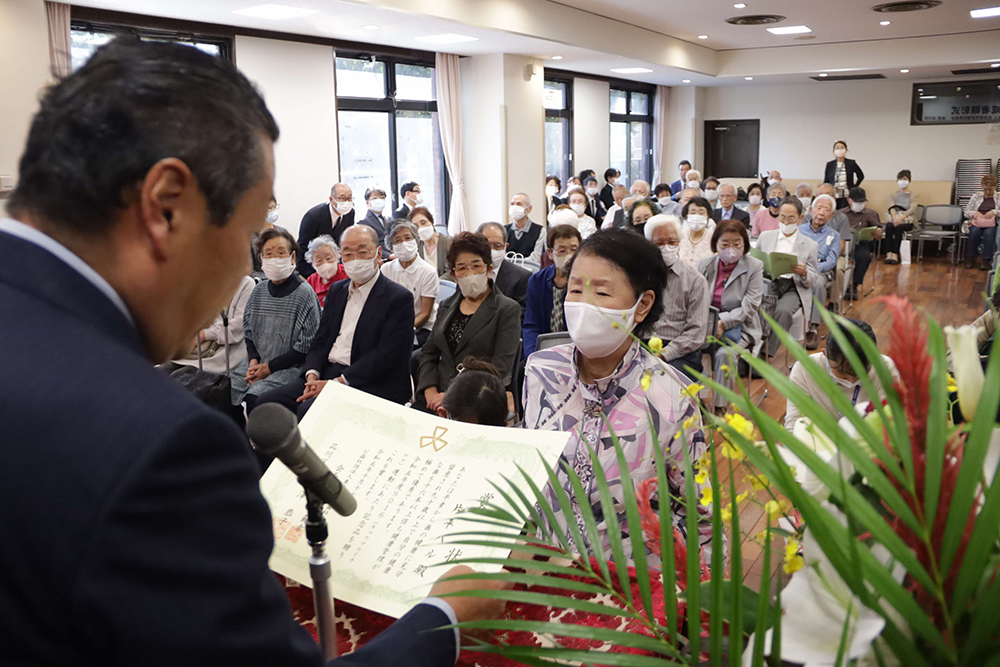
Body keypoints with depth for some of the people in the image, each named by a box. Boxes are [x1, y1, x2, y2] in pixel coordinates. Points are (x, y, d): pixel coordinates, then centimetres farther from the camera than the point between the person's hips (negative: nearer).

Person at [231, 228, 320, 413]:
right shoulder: (258, 291, 11)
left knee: (254, 397, -28)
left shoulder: (304, 294, -8)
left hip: (289, 367, -6)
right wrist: (253, 361, 1)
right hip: (256, 364, 6)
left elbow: (305, 347, -10)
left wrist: (269, 367, -11)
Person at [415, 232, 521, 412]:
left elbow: (501, 369, -9)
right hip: (438, 396, 5)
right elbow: (429, 353, 17)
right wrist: (430, 392, -3)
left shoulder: (508, 310, 0)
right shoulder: (446, 307, 18)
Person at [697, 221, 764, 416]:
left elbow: (749, 307, -10)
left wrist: (723, 322, -22)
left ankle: (720, 407, -17)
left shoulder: (754, 266, -2)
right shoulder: (705, 264, 9)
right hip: (707, 324, 3)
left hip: (740, 326, -3)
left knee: (725, 353, -32)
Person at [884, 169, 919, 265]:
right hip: (894, 218, 2)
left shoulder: (914, 195, 13)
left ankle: (895, 254, -40)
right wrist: (895, 218, -23)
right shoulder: (893, 195, 20)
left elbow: (912, 209, -6)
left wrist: (901, 218, -25)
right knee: (889, 227, -34)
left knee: (898, 227, -36)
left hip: (908, 221, -2)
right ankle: (889, 254, -41)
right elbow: (892, 208, 0)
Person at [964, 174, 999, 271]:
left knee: (988, 233, -36)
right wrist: (975, 213, -7)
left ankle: (987, 260, -32)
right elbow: (966, 212, 13)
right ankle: (970, 258, -24)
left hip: (991, 224, -1)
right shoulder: (976, 196, 16)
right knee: (974, 232, -34)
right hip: (976, 223, 1)